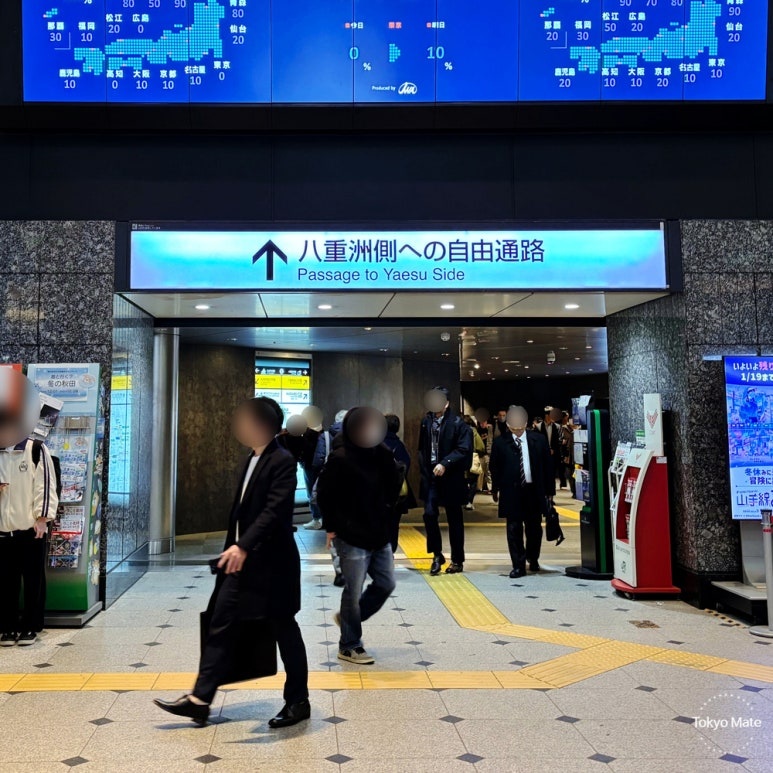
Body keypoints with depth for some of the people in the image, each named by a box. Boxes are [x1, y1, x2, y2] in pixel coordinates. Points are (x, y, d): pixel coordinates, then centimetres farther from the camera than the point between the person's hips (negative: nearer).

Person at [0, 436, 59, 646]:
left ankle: (31, 627, 17)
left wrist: (42, 518, -10)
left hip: (31, 528, -3)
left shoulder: (36, 450, -2)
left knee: (34, 580, 5)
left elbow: (46, 484, -4)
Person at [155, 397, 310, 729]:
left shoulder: (282, 461, -16)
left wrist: (243, 546, -34)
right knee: (221, 625, 8)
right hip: (242, 559, 9)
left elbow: (274, 511, -26)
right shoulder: (253, 458, 12)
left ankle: (298, 701, 21)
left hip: (270, 562, -9)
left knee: (284, 629, 5)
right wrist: (235, 548, 20)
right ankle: (200, 699, 16)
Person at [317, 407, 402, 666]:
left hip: (379, 535, 7)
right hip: (352, 537, -7)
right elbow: (324, 493, -10)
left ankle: (347, 618, 33)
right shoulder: (340, 458, -14)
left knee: (386, 583, 14)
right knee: (354, 592, 1)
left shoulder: (380, 453, 3)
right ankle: (349, 647, 17)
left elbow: (395, 486, 0)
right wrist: (331, 527, -9)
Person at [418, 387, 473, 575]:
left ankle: (457, 560, 20)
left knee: (454, 519, 8)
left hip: (452, 477, -3)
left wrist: (445, 464, -22)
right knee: (429, 514, -4)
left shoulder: (457, 423, -8)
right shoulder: (426, 422, 4)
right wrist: (424, 468, 1)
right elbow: (422, 448, 11)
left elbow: (464, 449, -15)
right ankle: (437, 555, 15)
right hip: (431, 476, 3)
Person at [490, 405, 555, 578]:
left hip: (534, 491, 2)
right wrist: (495, 489, 5)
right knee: (514, 529, 0)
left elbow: (548, 465, 5)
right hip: (512, 492, -2)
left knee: (534, 528, 14)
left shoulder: (539, 440, 1)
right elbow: (495, 467, 5)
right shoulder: (500, 443, -3)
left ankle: (533, 558, 37)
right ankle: (519, 565, 8)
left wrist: (549, 490, 4)